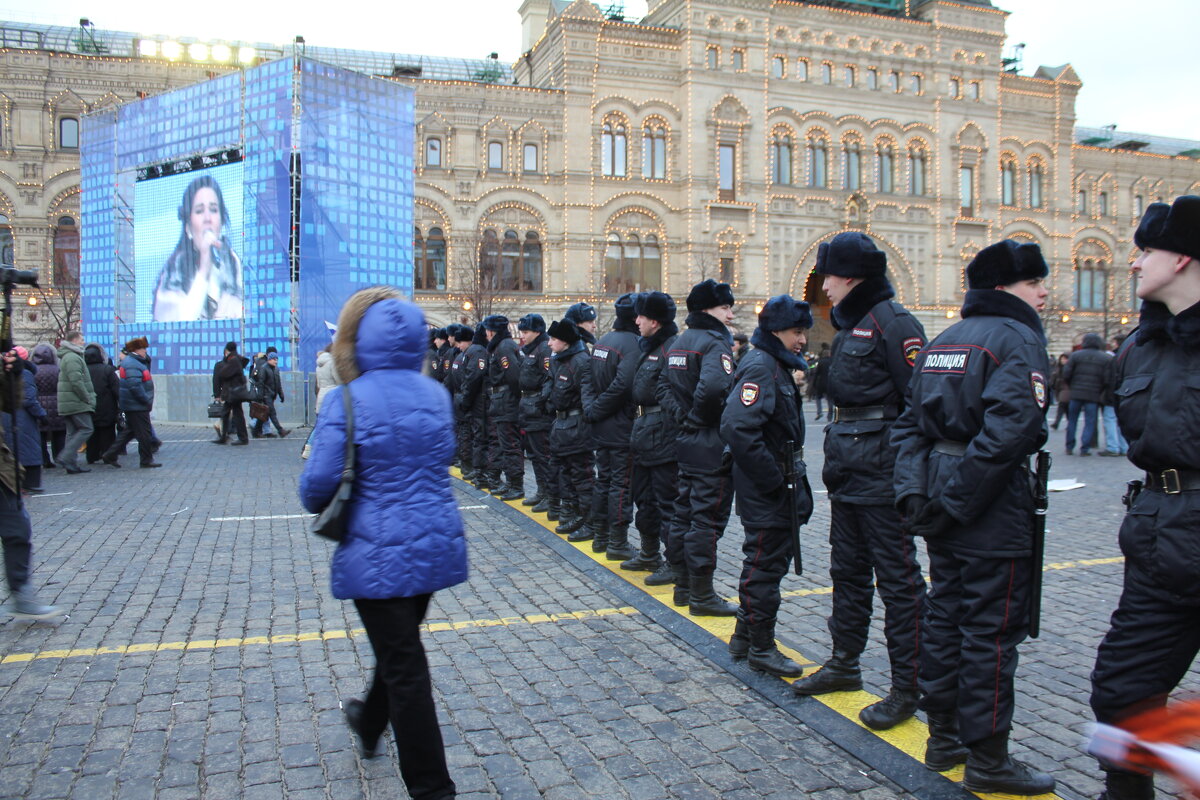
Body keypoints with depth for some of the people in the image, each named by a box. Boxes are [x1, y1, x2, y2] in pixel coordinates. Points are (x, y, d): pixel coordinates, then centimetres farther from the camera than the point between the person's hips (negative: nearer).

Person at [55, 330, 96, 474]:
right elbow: (76, 381, -22)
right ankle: (65, 457, -13)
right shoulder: (73, 358, -14)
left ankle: (71, 464, 10)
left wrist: (88, 398, 19)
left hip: (67, 403, 10)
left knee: (72, 432, 10)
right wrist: (88, 399, -16)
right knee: (86, 429, -7)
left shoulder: (66, 357, 21)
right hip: (77, 403, -10)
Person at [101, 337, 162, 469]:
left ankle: (110, 455, 19)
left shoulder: (135, 361, 15)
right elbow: (135, 386, -25)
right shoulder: (132, 364, -18)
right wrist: (147, 400, -20)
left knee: (130, 431, 17)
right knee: (144, 433, -3)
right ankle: (146, 460, 5)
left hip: (132, 404, 11)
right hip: (136, 405, -11)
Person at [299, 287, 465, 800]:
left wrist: (317, 505, 4)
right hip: (437, 544, 6)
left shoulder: (347, 401, -15)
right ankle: (370, 724, 53)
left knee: (403, 665, 5)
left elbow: (320, 482, -17)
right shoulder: (434, 392, 3)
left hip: (380, 553, -6)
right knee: (400, 644, 27)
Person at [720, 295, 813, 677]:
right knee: (765, 565, 0)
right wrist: (773, 478, -22)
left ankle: (744, 638, 31)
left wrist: (791, 477, 12)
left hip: (776, 487, 10)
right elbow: (738, 427, -30)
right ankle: (761, 649, 13)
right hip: (764, 491, -10)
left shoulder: (778, 367, 14)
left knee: (765, 562, 18)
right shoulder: (760, 367, -18)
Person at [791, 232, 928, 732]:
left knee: (897, 578, 1)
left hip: (882, 475, -10)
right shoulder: (848, 325, 15)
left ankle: (907, 687, 12)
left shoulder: (892, 322, -13)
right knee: (848, 571, 18)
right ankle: (845, 664, 33)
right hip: (847, 474, 10)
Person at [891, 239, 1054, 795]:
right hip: (994, 510, -8)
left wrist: (914, 489, 5)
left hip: (944, 502, 8)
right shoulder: (1017, 338, -11)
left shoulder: (942, 340, 14)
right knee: (992, 628, 1)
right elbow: (1010, 428, -25)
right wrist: (961, 496, -20)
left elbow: (909, 422, 11)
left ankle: (944, 737, 28)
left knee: (944, 613, 15)